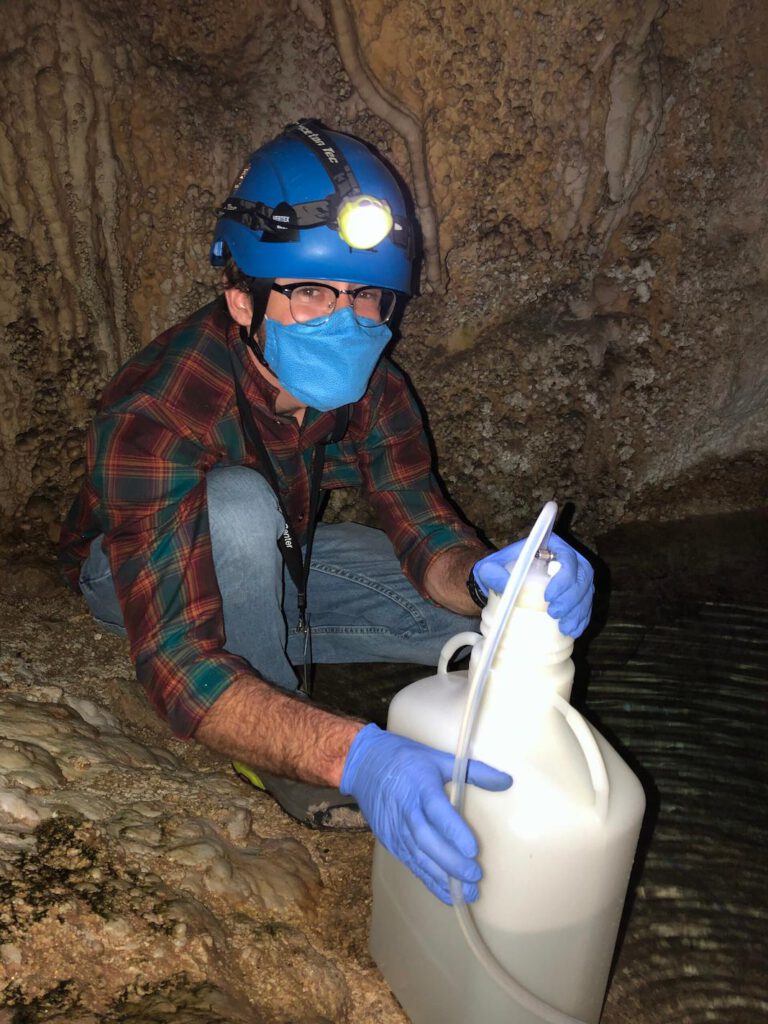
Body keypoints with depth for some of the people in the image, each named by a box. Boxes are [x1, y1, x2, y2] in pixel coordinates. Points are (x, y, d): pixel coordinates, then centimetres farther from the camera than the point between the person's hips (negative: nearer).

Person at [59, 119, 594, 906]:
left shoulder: (370, 387, -19)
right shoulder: (154, 415, -37)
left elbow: (427, 537, -18)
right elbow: (178, 666, -44)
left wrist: (487, 575, -43)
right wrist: (353, 755, -60)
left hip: (267, 568, 5)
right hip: (134, 577, -4)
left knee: (485, 618, -9)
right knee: (239, 502, -39)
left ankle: (267, 640, 9)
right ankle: (278, 758, -15)